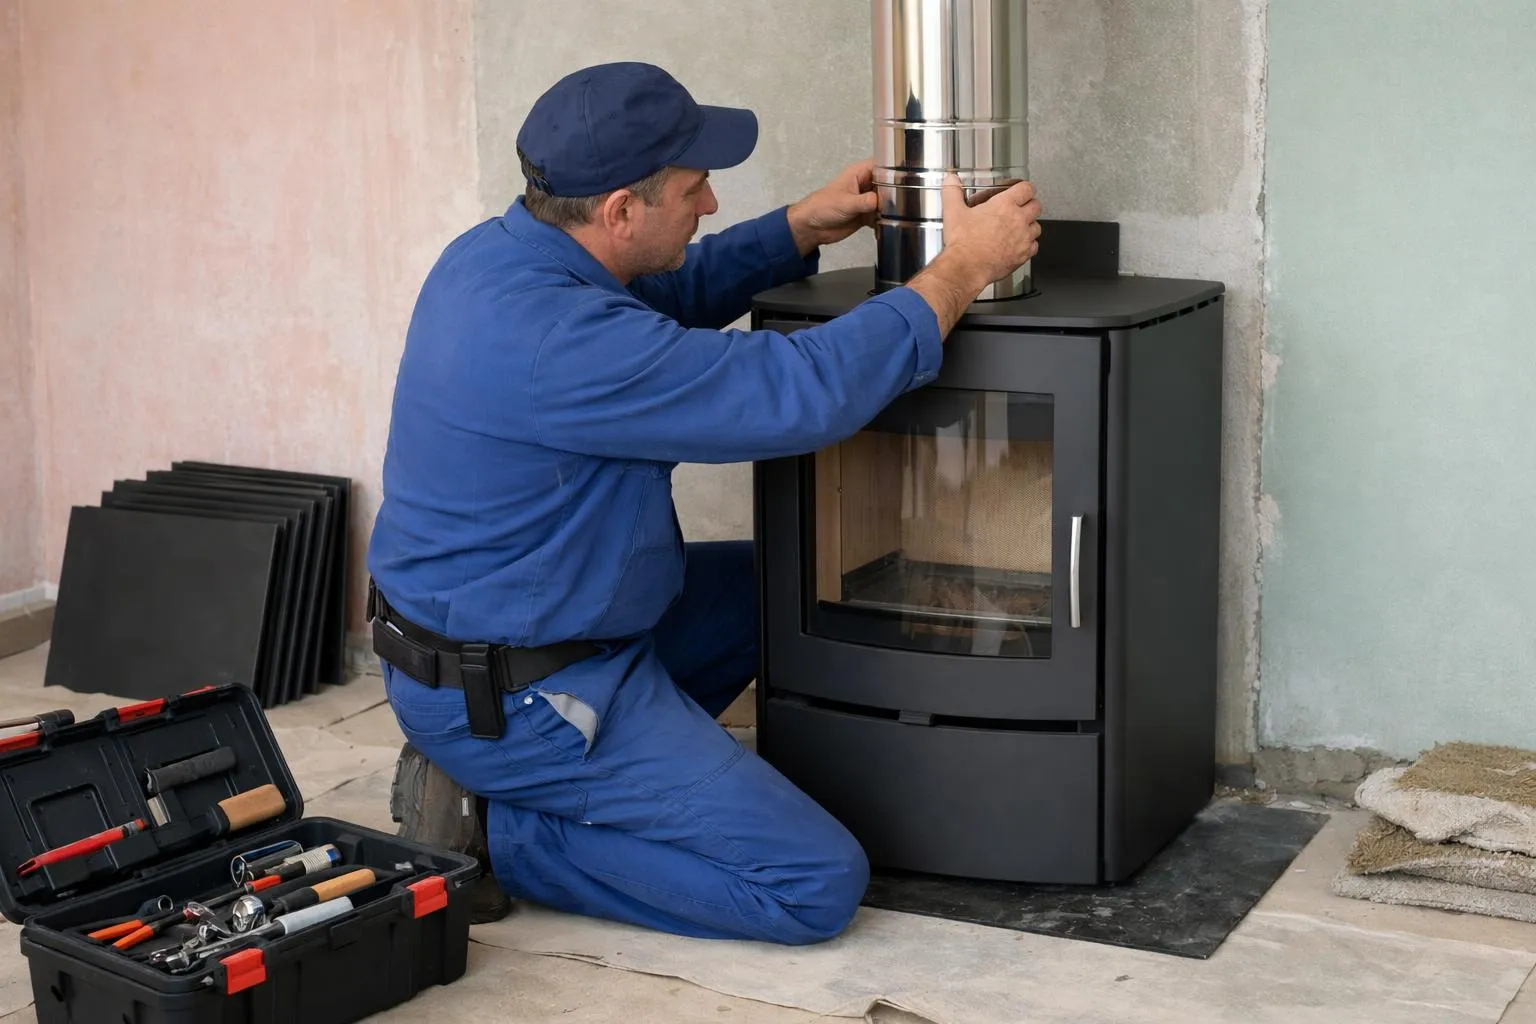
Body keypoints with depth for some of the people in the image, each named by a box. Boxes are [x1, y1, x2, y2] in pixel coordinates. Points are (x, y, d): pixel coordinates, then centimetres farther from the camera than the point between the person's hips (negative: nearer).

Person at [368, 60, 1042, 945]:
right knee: (820, 885, -11)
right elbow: (804, 392, -27)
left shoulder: (499, 252, 0)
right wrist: (963, 269, -15)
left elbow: (669, 293, 21)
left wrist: (801, 229, 9)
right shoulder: (554, 339, -30)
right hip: (519, 698, -10)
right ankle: (493, 831, -3)